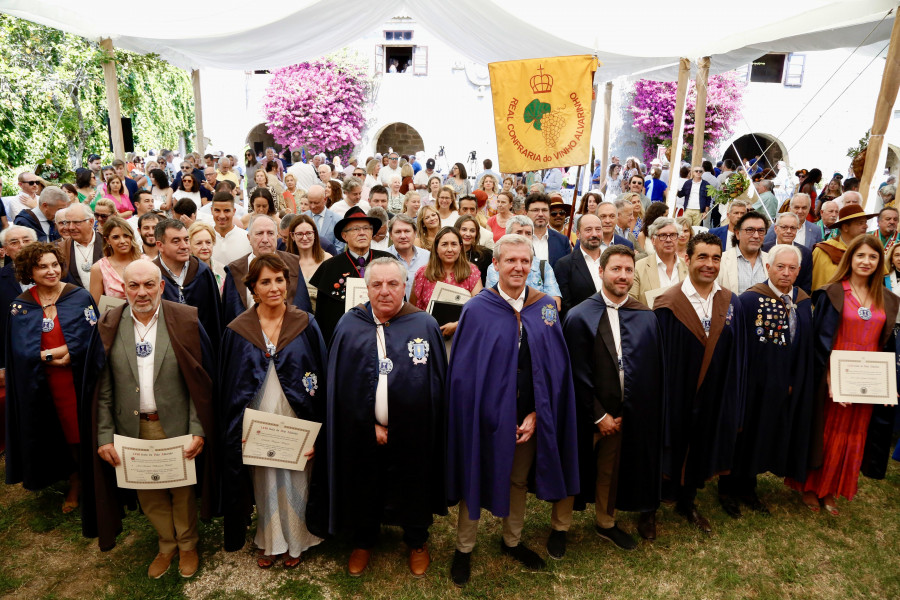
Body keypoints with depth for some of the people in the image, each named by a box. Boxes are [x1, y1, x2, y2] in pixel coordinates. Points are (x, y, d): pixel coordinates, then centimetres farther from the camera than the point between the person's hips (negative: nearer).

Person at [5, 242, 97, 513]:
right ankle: (75, 483, 30)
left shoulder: (80, 297, -6)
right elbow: (21, 350, -4)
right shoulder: (20, 307, 1)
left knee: (85, 429, 6)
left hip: (80, 379, -2)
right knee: (64, 433, 12)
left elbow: (91, 338, -11)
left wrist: (46, 353, -16)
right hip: (44, 385, 2)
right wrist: (52, 356, -18)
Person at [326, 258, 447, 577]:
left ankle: (417, 543, 45)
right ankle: (363, 541, 47)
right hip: (361, 432, 1)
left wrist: (394, 427, -9)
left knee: (413, 488, 18)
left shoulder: (425, 325, -9)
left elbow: (438, 382, -7)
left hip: (413, 434, -1)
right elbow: (338, 384, -4)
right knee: (364, 489, 19)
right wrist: (371, 425, -11)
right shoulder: (349, 326, -5)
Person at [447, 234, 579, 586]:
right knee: (476, 480, 12)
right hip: (486, 415, -3)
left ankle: (512, 541, 42)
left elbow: (554, 367, -1)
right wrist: (498, 417, -11)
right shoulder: (476, 310, -11)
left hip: (529, 418, 3)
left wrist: (535, 414, -8)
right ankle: (463, 549, 33)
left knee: (518, 480, 20)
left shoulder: (546, 308, -2)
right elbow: (463, 371, -10)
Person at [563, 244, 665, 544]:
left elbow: (656, 369, 4)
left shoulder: (646, 317, 2)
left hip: (637, 415, 3)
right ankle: (604, 521, 36)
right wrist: (599, 415, -10)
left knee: (610, 469, 17)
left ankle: (605, 522, 38)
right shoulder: (579, 316, -10)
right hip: (596, 415, -3)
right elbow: (579, 374, -11)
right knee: (604, 469, 13)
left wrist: (652, 412, -1)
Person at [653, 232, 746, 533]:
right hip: (675, 395, -4)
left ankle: (687, 503, 42)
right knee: (669, 449, 11)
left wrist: (733, 399, 2)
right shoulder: (668, 304, -14)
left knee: (700, 450, 19)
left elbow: (737, 356, 3)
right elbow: (658, 357, -13)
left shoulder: (731, 303, -1)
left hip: (713, 398, 4)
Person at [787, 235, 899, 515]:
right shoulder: (832, 294, -7)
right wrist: (830, 380, -18)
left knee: (852, 438, 12)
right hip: (832, 379, -4)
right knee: (824, 434, 6)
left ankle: (831, 491, 28)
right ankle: (810, 487, 24)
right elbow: (820, 340, -11)